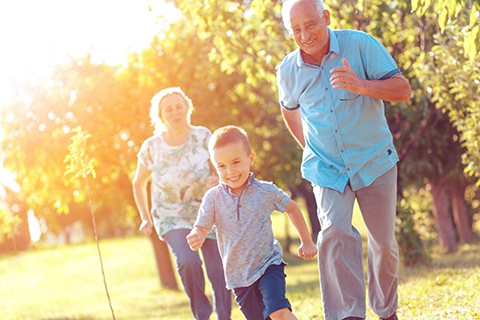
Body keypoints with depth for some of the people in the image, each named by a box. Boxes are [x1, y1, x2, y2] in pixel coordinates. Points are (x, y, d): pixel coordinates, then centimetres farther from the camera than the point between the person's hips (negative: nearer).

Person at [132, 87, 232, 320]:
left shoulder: (203, 137, -9)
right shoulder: (152, 148, -9)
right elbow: (139, 183, 8)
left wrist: (219, 181, -26)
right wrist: (146, 218, 3)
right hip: (172, 218, -1)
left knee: (219, 271, -4)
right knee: (188, 261, -26)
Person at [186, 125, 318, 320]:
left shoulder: (266, 191, -7)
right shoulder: (213, 197, -7)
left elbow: (291, 208, 10)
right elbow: (202, 228, -12)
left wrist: (306, 242, 13)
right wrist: (196, 238, -36)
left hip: (268, 265, -2)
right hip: (238, 275, 2)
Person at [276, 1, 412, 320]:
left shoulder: (360, 45, -15)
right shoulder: (288, 71, -5)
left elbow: (403, 90, -19)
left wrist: (361, 85, -35)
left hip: (375, 162, -1)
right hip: (327, 169, 1)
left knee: (383, 242, 9)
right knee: (335, 231, -23)